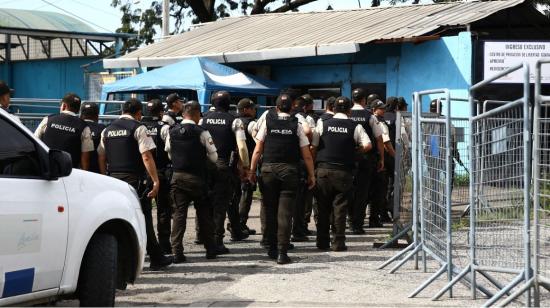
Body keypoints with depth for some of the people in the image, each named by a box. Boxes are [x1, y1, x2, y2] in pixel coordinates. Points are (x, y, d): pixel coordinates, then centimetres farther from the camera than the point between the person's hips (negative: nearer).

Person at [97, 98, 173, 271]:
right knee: (144, 220, 2)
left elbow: (101, 158, 13)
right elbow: (146, 156, -13)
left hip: (113, 179, 5)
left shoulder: (107, 130, 14)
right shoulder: (138, 128, -5)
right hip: (134, 179, -5)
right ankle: (156, 260, 10)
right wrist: (155, 181, -13)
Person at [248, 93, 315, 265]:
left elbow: (258, 150, 1)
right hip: (289, 171, -1)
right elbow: (307, 155, 1)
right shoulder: (296, 125, 0)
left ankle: (272, 249, 19)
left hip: (268, 169, 1)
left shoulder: (268, 122, 2)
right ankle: (282, 252, -6)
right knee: (285, 212, -1)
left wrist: (252, 170, 8)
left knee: (270, 211, 12)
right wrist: (311, 175, 9)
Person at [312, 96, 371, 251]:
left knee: (323, 208, 8)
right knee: (340, 208, 3)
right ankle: (338, 243, 2)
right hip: (344, 172, -1)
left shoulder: (323, 124, 3)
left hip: (323, 170, 1)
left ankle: (322, 242, 12)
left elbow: (313, 146, 2)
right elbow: (367, 145, -6)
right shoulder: (355, 127, 0)